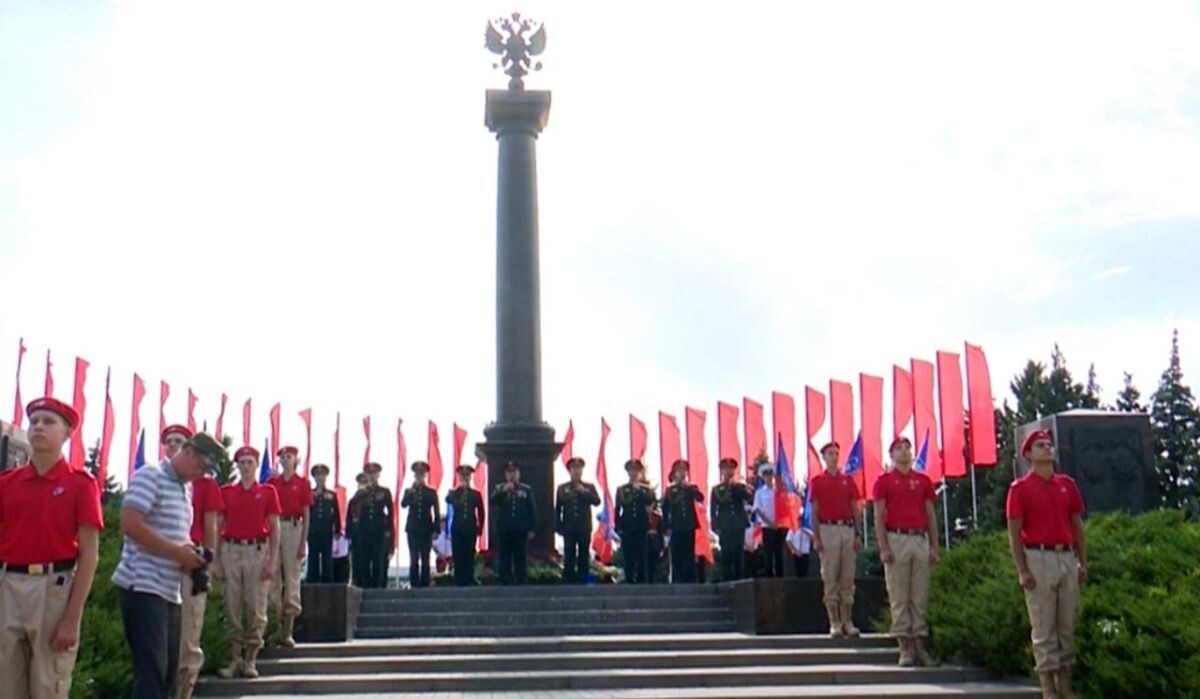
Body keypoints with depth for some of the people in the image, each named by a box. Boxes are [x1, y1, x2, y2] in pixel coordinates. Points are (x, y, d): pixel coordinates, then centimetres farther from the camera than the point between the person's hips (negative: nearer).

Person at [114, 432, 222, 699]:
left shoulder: (184, 488, 18)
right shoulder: (150, 476, -8)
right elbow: (129, 524, -21)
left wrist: (190, 554, 4)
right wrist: (178, 553, -18)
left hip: (169, 590, 9)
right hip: (142, 586, -9)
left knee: (168, 671, 10)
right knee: (152, 670, -13)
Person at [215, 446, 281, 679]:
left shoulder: (268, 492, 5)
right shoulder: (226, 492, 9)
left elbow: (274, 528, 4)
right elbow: (219, 528, 10)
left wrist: (273, 560, -4)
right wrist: (217, 559, 3)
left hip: (258, 550, -1)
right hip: (231, 550, 1)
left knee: (256, 606, -1)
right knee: (232, 607, 3)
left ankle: (251, 659, 7)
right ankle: (234, 658, 10)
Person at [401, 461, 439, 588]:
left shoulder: (431, 492, 6)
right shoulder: (409, 491, 8)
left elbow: (436, 512, 4)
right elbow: (403, 504, -11)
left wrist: (435, 530, -3)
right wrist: (412, 490, -18)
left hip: (426, 530, 0)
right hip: (413, 529, 0)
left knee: (425, 560, 1)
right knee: (414, 560, -2)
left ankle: (424, 585, 4)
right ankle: (414, 585, 1)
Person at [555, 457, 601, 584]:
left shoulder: (589, 487, 8)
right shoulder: (562, 488, 6)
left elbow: (597, 501, -7)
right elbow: (557, 509, 5)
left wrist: (584, 491, -16)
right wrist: (558, 527, -1)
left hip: (584, 528, 1)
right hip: (569, 528, -1)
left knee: (584, 556, 3)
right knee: (569, 557, -4)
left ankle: (583, 582, 8)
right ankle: (568, 583, -2)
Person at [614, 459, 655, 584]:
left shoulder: (646, 489, 7)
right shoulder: (621, 489, 7)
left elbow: (650, 502, -12)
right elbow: (617, 509, 6)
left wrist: (639, 490, -16)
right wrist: (617, 527, -2)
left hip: (641, 528, 0)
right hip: (626, 528, 0)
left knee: (642, 558, -3)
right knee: (628, 559, 0)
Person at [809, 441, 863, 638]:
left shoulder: (848, 480, 11)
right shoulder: (817, 481, 4)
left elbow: (856, 509, 11)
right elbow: (814, 512, 1)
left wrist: (858, 534, 4)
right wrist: (816, 538, -6)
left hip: (848, 529, 3)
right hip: (828, 529, -3)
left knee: (848, 577, 5)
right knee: (830, 577, -2)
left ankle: (848, 622, 10)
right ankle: (834, 623, 2)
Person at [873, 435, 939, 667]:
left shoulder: (923, 481, 13)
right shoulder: (884, 481, 4)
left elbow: (931, 516, 13)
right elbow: (879, 517, -1)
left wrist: (934, 546, 5)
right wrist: (883, 548, -10)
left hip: (920, 540, 3)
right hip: (896, 539, -3)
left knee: (920, 596, 5)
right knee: (899, 597, -2)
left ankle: (919, 645, 10)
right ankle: (904, 648, 2)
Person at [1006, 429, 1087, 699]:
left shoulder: (1067, 484, 11)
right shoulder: (1020, 488, -2)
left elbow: (1077, 525, 15)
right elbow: (1014, 532, -4)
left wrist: (1083, 562, 9)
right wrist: (1022, 571, -10)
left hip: (1067, 557, 5)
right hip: (1038, 558, -5)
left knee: (1068, 623, 9)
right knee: (1043, 625, -1)